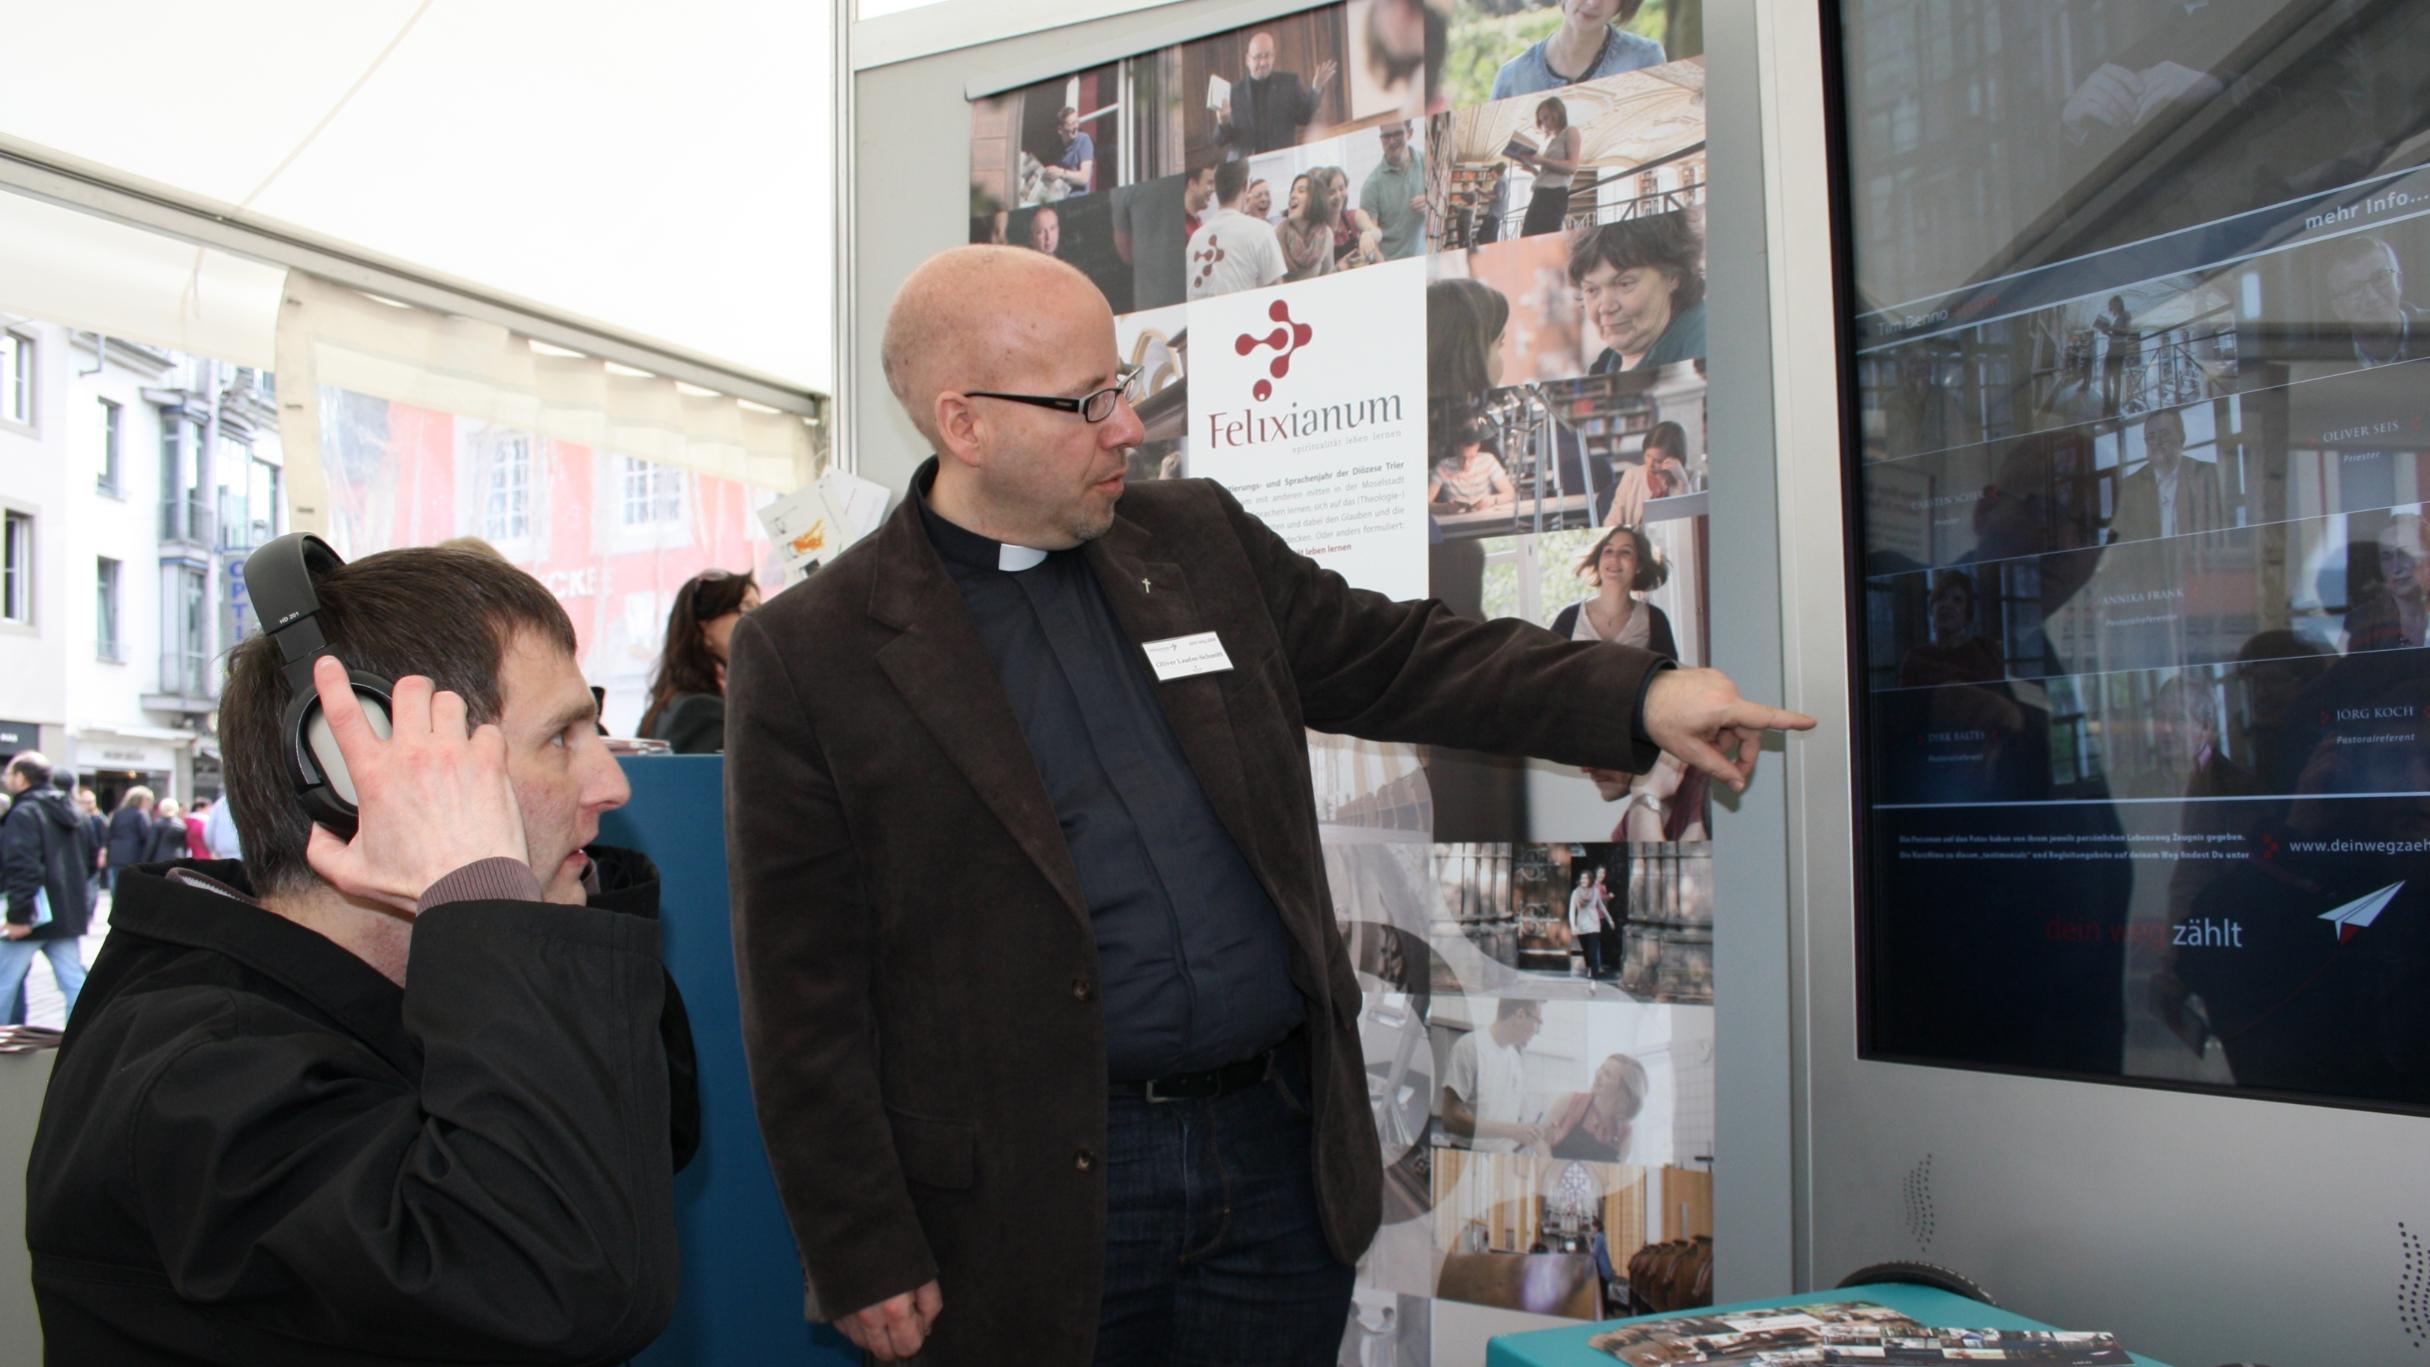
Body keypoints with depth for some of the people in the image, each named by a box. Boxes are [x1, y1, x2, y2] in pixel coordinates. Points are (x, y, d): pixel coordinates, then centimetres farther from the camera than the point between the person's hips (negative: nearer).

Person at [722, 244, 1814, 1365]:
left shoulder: (1198, 539, 7)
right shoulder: (805, 657, -9)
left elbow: (1394, 655, 13)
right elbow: (806, 1002, -8)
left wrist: (1641, 698, 2)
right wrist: (866, 1264, -8)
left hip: (1283, 1146, 5)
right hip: (1041, 1202, -4)